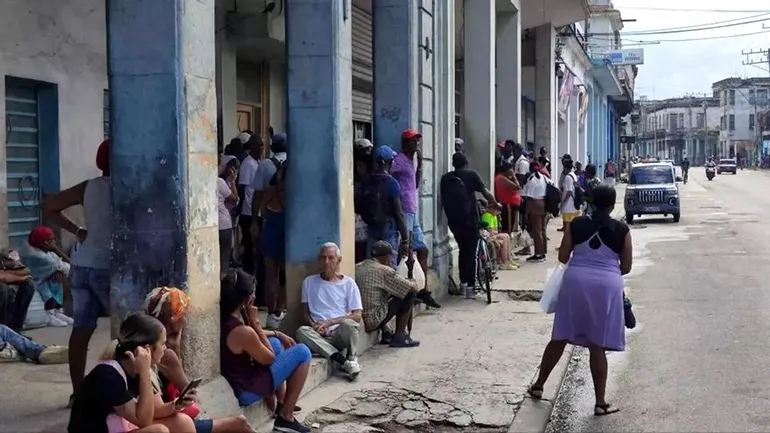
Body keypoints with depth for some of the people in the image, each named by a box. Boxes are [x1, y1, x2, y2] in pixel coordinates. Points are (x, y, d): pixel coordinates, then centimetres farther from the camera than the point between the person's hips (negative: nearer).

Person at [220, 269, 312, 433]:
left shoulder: (224, 318, -5)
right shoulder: (242, 332, -31)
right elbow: (269, 358, -13)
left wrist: (277, 334, 12)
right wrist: (255, 322, -15)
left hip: (236, 380, 9)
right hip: (246, 390, -9)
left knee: (275, 342, 28)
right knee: (302, 352, -2)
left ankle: (280, 403, 34)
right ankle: (286, 417, 6)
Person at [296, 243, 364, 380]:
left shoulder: (348, 283, 9)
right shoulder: (309, 282, 15)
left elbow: (357, 316, 1)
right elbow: (305, 314, 12)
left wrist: (329, 322, -11)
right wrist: (315, 326, -11)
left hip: (341, 333, -1)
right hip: (319, 335, 2)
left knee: (348, 324, -37)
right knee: (302, 331, -33)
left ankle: (351, 359, -9)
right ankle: (343, 360, -31)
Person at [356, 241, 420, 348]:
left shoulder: (358, 267, 8)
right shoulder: (384, 270, -12)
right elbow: (413, 288, -7)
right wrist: (412, 283, 16)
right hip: (373, 320, -7)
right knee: (409, 294, 3)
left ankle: (386, 333, 22)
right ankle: (399, 337, 8)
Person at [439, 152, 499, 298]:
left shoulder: (445, 178, 11)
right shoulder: (471, 174, 2)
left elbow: (443, 199, 12)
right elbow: (485, 192, -2)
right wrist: (495, 204, 14)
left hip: (453, 219, 4)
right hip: (469, 218, -4)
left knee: (463, 250, 20)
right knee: (471, 252, 2)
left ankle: (463, 283, 22)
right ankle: (470, 287, 0)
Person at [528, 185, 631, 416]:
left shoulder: (577, 224, 4)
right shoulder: (621, 229, 1)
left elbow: (563, 257, 6)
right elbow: (626, 267, 4)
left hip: (576, 281, 2)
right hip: (606, 285, -2)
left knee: (559, 338, 14)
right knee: (597, 346, 3)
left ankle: (538, 385, 24)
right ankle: (600, 402, 7)